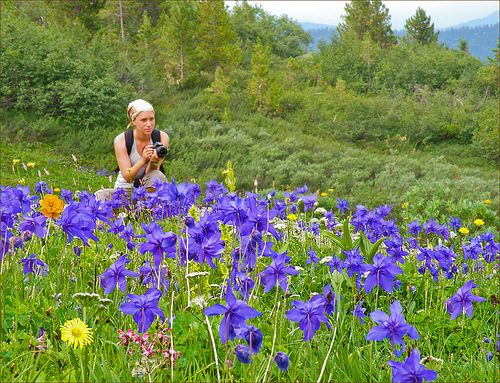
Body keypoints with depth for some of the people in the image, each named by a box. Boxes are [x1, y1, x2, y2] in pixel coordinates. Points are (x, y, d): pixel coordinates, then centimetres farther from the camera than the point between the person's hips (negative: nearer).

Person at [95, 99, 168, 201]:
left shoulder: (162, 138, -10)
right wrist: (143, 161, -38)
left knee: (157, 175, -33)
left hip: (150, 189, 1)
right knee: (100, 195, -30)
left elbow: (149, 174, -14)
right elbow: (127, 177, -20)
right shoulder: (121, 140, -13)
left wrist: (153, 162, -38)